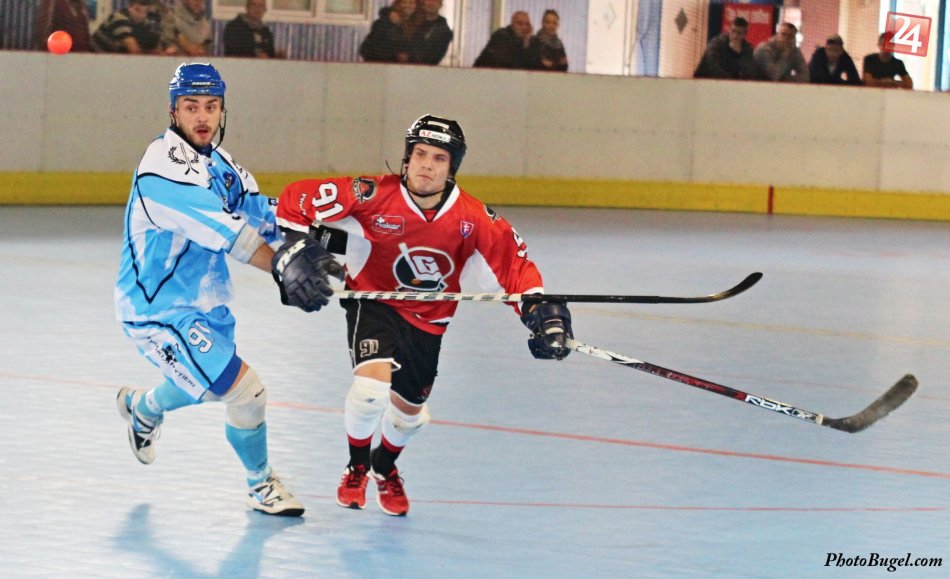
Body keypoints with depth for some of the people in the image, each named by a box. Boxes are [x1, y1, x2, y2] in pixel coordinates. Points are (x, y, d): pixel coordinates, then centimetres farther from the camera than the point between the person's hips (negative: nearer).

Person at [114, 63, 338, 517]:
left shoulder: (219, 164, 8)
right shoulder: (165, 165, -23)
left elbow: (261, 215, 2)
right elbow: (222, 231, -31)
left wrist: (301, 250, -17)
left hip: (202, 303, 10)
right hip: (160, 312, -10)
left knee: (205, 383, 31)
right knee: (245, 394, -14)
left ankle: (141, 409, 61)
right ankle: (261, 486, 8)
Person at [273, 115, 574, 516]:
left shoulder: (471, 220, -20)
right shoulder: (374, 197, -26)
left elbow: (513, 261, -11)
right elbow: (297, 200, -20)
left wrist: (541, 310, -23)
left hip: (428, 321, 3)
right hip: (373, 301, -3)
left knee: (409, 408, 17)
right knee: (372, 385, -25)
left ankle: (385, 467, 53)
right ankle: (357, 465, 6)